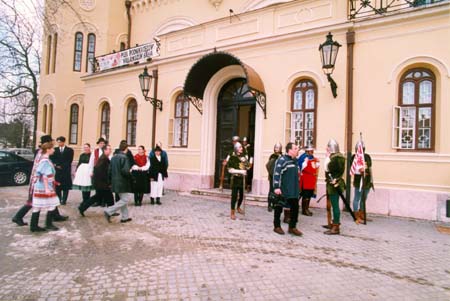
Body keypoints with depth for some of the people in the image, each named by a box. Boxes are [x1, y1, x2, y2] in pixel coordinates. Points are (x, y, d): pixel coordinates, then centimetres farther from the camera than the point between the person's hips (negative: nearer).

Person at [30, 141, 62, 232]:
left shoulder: (43, 159, 13)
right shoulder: (46, 161, -16)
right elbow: (45, 176, -21)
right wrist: (47, 188, -22)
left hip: (40, 187, 9)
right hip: (44, 187, -9)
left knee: (37, 206, 10)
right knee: (52, 205, 1)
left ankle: (34, 226, 15)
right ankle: (48, 224, 9)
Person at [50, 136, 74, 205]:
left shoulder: (69, 150, 4)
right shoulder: (55, 150, 12)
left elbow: (69, 160, -2)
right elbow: (52, 158, 7)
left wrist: (62, 166, -10)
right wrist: (56, 165, -8)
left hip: (66, 170, -2)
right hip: (57, 170, 2)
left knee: (65, 186, -2)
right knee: (57, 186, 1)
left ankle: (64, 200, 3)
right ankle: (58, 199, 9)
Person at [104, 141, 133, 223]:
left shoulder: (113, 157, 8)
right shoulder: (124, 157, -16)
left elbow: (109, 170, 11)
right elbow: (125, 171, -24)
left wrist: (111, 180, 20)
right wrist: (130, 172, -4)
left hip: (115, 182, 9)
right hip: (123, 182, -9)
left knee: (123, 199, 18)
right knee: (125, 199, 0)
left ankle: (125, 217, 22)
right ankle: (109, 211, -8)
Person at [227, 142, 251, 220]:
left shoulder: (243, 157, 6)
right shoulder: (232, 157, -10)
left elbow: (248, 167, 9)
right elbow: (230, 170, -14)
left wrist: (245, 162, -10)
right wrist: (240, 171, -20)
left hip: (242, 179, 6)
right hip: (235, 179, -6)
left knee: (242, 195, 16)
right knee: (234, 196, -5)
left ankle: (238, 208, 40)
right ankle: (232, 213, 6)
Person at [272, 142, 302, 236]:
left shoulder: (295, 160, 13)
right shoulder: (282, 160, -14)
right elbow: (276, 174, -19)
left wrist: (297, 187, 23)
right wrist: (276, 187, -24)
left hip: (293, 190, 8)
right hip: (282, 190, -8)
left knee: (295, 207, 6)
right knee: (279, 208, 6)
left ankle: (292, 227, 19)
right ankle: (277, 226, 20)